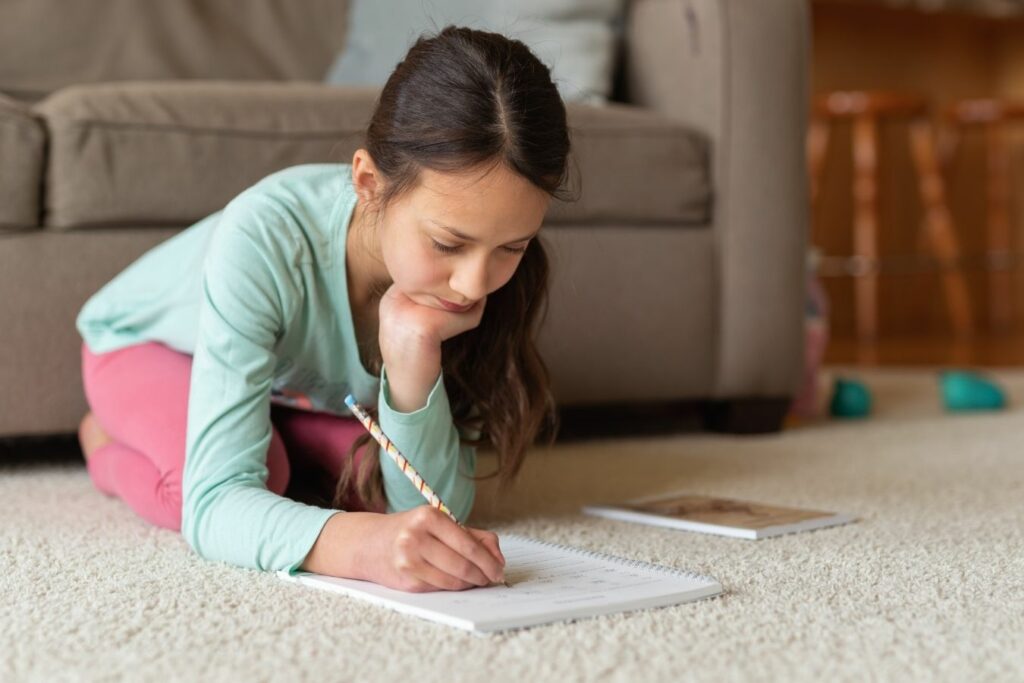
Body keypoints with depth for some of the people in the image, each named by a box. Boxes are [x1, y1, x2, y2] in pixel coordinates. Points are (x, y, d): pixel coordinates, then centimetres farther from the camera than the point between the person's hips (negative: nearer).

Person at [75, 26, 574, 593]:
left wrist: (413, 353, -48)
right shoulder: (264, 238, -44)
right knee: (261, 474, -31)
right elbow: (214, 503, -47)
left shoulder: (475, 277, -31)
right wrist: (360, 544, -67)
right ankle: (110, 445, 3)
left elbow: (433, 508, -32)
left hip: (296, 380, 4)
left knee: (372, 476, -21)